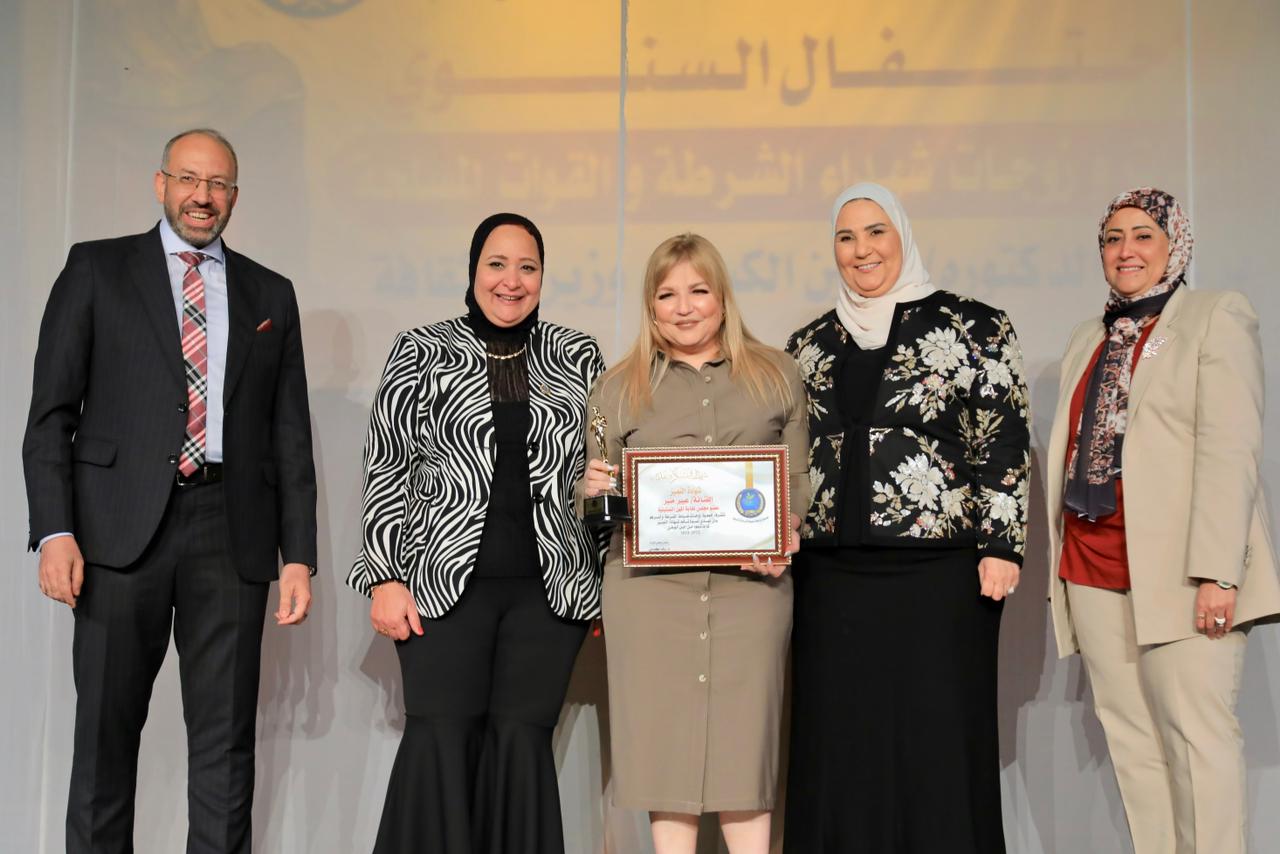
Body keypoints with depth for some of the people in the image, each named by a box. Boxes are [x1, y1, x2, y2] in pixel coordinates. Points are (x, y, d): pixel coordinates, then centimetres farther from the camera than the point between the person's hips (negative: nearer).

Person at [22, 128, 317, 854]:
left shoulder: (271, 295, 14)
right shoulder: (97, 268, 8)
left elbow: (291, 435, 11)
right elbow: (52, 412, 2)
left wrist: (299, 555, 4)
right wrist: (55, 530, -9)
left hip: (232, 531, 2)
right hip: (124, 523, -1)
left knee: (226, 736, 5)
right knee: (106, 728, 5)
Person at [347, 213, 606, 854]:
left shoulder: (577, 357, 10)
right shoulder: (421, 352, 5)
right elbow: (386, 469, 3)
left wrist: (606, 584, 8)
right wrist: (385, 578, -4)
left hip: (551, 588, 2)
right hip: (445, 584, -1)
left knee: (521, 741, 0)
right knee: (439, 742, -5)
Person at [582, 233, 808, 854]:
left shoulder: (775, 375, 12)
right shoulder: (618, 388, 12)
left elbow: (800, 479, 10)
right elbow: (594, 492, 14)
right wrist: (592, 489, -9)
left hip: (750, 583, 0)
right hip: (650, 586, 1)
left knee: (743, 737, 0)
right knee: (663, 736, 2)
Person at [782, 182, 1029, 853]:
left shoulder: (971, 327, 1)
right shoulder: (809, 345, 14)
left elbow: (1004, 442, -3)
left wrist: (1000, 544, -9)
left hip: (939, 571, -4)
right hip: (832, 576, 4)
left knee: (936, 739, 1)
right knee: (840, 749, 7)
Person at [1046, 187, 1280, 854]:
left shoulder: (1216, 316, 2)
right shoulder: (1088, 340, 21)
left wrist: (1216, 572, -18)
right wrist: (1060, 564, 11)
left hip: (1175, 571, -6)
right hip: (1092, 570, 6)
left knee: (1195, 735, -8)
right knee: (1130, 741, 6)